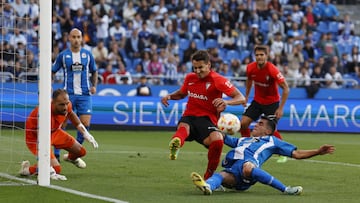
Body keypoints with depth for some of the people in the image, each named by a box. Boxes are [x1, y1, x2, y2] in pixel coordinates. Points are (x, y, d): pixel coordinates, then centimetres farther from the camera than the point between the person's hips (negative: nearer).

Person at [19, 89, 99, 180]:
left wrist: (85, 133, 11)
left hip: (54, 132, 7)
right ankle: (28, 169, 0)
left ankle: (71, 158, 47)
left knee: (81, 151, 10)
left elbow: (70, 114, 8)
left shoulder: (66, 105, -21)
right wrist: (50, 170, -44)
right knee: (56, 168, -22)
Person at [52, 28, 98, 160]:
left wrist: (94, 86, 3)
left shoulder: (87, 55, 6)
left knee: (85, 124, -8)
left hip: (84, 95, 1)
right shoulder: (63, 55, 2)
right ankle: (56, 153, 4)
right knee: (61, 123, -5)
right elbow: (52, 71, 8)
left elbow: (94, 72, 18)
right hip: (68, 94, -1)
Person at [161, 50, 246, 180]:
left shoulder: (217, 80, -4)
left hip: (206, 119, -3)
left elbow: (241, 98, -9)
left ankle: (208, 177, -12)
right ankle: (176, 143, -74)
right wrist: (169, 96, 12)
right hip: (189, 117, 3)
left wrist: (226, 102, -31)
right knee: (183, 127, -36)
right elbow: (182, 93, 35)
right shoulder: (189, 78, 12)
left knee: (217, 140, -32)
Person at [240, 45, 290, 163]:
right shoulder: (250, 68, -11)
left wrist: (280, 108, -24)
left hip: (272, 102, -5)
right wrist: (246, 96, 16)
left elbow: (286, 88, -23)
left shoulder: (272, 70, -27)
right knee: (243, 123, -6)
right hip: (257, 101, 5)